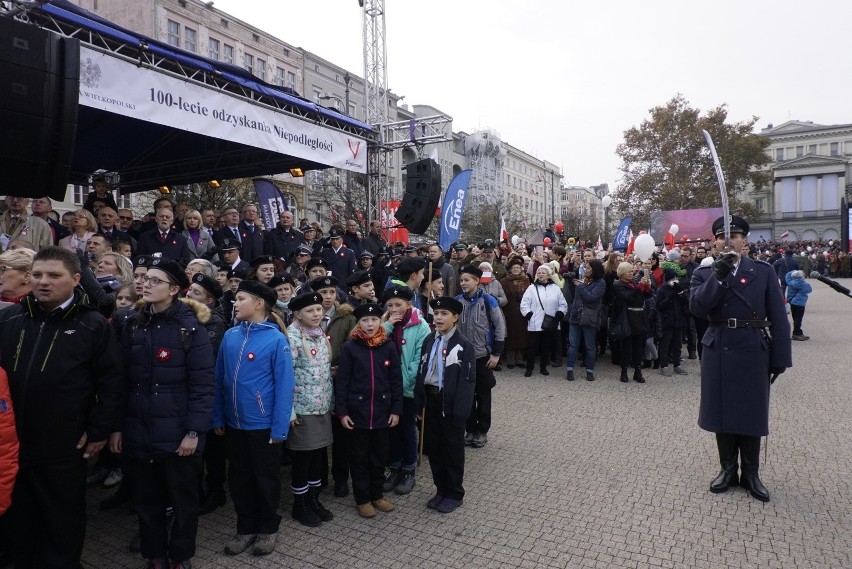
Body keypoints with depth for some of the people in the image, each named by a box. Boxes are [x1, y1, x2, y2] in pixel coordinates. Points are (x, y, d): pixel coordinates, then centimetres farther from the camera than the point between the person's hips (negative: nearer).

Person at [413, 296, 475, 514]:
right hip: (431, 400, 5)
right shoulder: (429, 341, 6)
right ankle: (441, 490, 31)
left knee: (453, 450, 9)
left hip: (450, 403, -5)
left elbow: (467, 381, -13)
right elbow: (421, 373, 8)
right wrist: (419, 404, 4)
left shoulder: (464, 345, -11)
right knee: (433, 448, 15)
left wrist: (460, 412, -18)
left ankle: (455, 493, 25)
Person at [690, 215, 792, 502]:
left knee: (751, 413, 9)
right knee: (722, 412, 9)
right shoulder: (704, 273, 3)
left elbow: (778, 318, 1)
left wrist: (780, 357, -4)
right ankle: (728, 469, 25)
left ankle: (751, 473, 24)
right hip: (718, 351, 1)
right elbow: (696, 307, -14)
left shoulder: (764, 271, 3)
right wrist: (718, 275, -21)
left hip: (753, 351, 0)